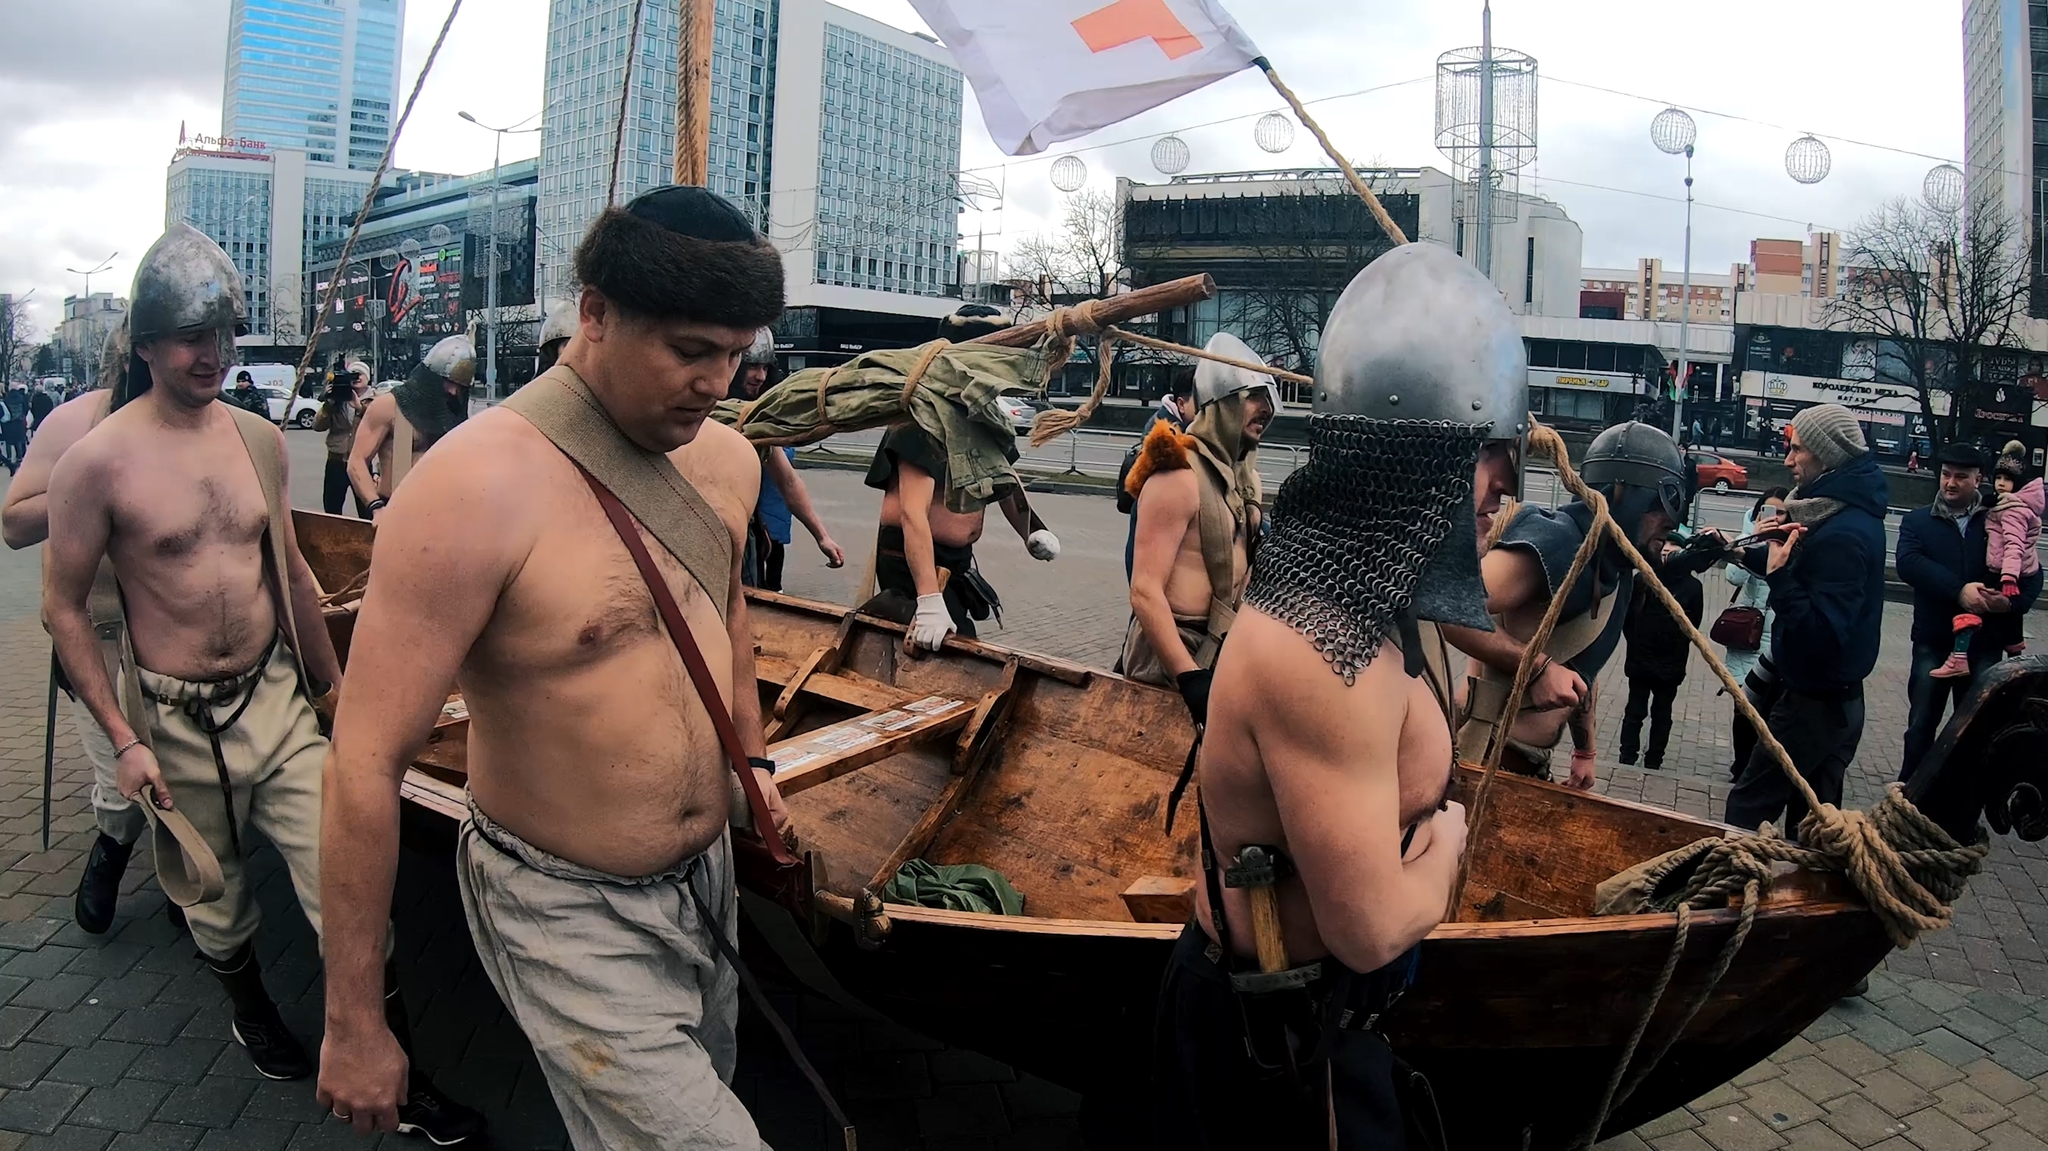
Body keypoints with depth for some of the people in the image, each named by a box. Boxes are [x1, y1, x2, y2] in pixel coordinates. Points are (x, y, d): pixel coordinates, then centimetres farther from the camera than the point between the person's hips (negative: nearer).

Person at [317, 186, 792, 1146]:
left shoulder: (726, 460, -2)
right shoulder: (479, 484, -25)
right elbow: (366, 763, -23)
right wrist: (352, 1023, -17)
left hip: (709, 876, 7)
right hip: (571, 921, -7)